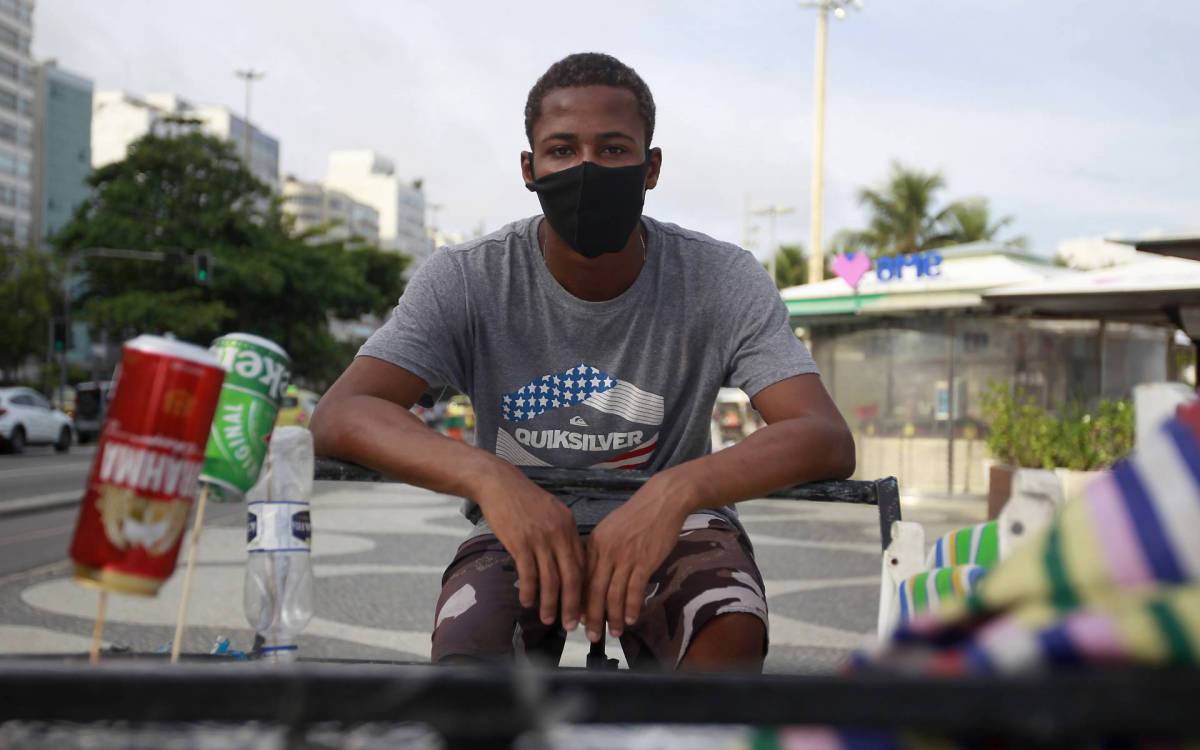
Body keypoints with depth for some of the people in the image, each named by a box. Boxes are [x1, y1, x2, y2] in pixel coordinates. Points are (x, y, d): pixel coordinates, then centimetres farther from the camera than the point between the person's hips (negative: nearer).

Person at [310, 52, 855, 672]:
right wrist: (487, 475, -44)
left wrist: (678, 489, -44)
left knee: (733, 630, -32)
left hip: (667, 530, 0)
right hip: (518, 529, 1)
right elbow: (340, 416, -25)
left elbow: (828, 440, -24)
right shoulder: (468, 280, -13)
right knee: (463, 645, -30)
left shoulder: (722, 281, -13)